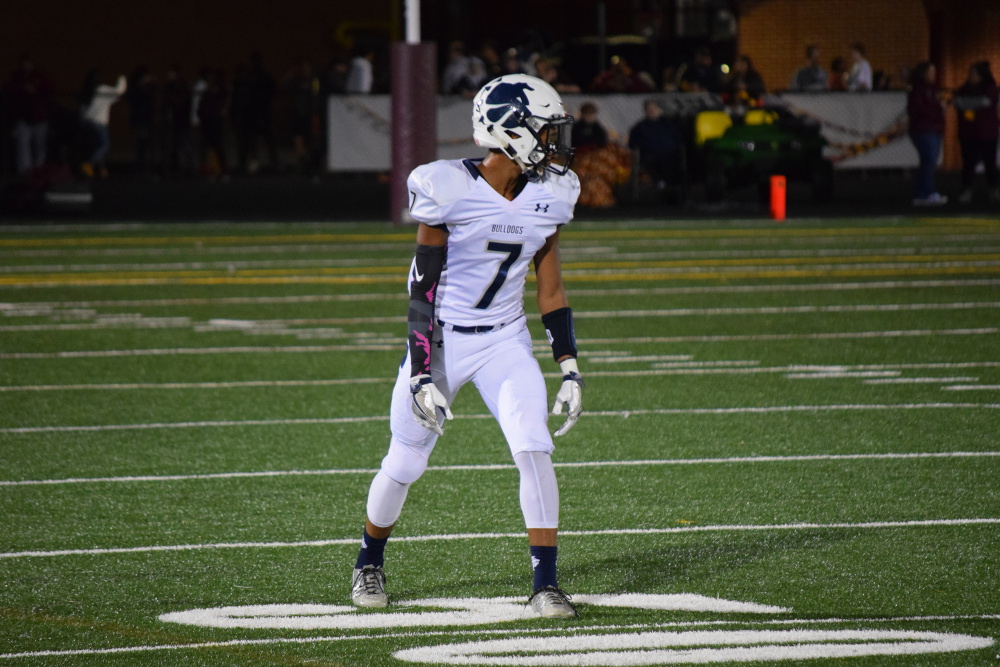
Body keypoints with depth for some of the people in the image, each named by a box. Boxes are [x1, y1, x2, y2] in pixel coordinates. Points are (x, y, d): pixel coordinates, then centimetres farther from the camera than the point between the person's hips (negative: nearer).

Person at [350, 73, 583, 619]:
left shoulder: (548, 196, -3)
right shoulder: (448, 190, -18)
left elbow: (551, 291, 5)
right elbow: (423, 289, -14)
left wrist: (570, 370, 1)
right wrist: (421, 375, -17)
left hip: (506, 343, 3)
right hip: (443, 341, -3)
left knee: (534, 449, -16)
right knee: (404, 464, 6)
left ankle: (545, 583, -9)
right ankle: (369, 562, 33)